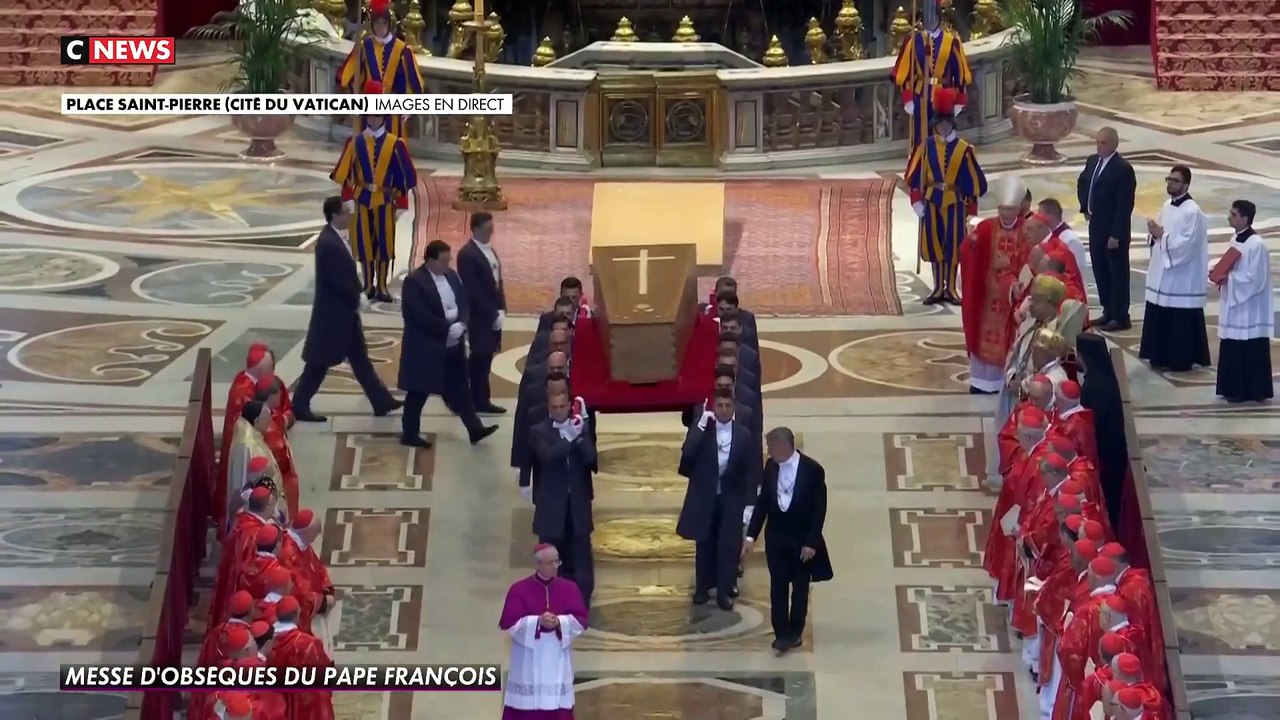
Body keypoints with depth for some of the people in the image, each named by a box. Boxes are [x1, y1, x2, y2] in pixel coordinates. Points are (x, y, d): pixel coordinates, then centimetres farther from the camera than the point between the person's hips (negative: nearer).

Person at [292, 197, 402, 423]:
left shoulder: (338, 238, 7)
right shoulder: (328, 243, -24)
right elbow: (338, 279, -25)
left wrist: (357, 296, 2)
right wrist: (358, 299, -12)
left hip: (344, 310, 10)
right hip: (332, 312, -10)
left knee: (360, 358, 15)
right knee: (319, 362, 1)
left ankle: (381, 401, 22)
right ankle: (300, 406, 11)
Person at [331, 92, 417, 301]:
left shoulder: (395, 144, -1)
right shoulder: (355, 142, 1)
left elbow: (404, 175, 2)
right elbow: (344, 173, 1)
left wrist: (400, 203, 1)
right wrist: (347, 198, -4)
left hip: (385, 200, 0)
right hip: (362, 200, 0)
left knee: (385, 243, 2)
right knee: (365, 243, 5)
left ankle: (381, 287, 10)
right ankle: (369, 286, 15)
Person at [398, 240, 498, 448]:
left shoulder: (451, 276, 7)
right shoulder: (414, 281, -17)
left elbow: (464, 303, 8)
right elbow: (420, 316, -23)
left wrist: (461, 324, -12)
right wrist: (447, 328, -20)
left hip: (453, 345, 7)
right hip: (425, 348, -7)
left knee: (459, 389, 12)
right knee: (419, 392, 4)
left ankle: (474, 428, 16)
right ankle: (409, 433, 15)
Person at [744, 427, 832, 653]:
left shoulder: (812, 469, -17)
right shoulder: (771, 466, -4)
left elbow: (819, 508, -13)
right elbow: (762, 501, 3)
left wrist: (811, 542, -15)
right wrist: (751, 534, -1)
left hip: (802, 539, -3)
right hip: (775, 537, 3)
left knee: (800, 588, 10)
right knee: (778, 587, 3)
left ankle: (795, 632, 22)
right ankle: (781, 633, 9)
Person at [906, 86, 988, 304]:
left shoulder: (963, 148, -2)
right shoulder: (926, 147, -1)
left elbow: (974, 179, 3)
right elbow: (915, 176, -1)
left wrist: (970, 204, 2)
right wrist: (917, 201, -7)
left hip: (954, 202, -1)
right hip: (932, 202, 1)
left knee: (953, 245, 3)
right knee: (934, 243, 5)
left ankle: (951, 289, 13)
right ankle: (938, 289, 15)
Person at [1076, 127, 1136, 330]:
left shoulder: (1123, 169, -18)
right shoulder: (1093, 161, 6)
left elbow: (1125, 205, -20)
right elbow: (1082, 183, 27)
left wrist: (1115, 235, -21)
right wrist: (1085, 207, 15)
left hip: (1114, 231, -8)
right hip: (1096, 227, 8)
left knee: (1118, 273, 1)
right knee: (1100, 271, 15)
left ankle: (1121, 317, 8)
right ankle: (1108, 311, 26)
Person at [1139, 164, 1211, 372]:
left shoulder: (1192, 212, -16)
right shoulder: (1167, 206, 11)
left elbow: (1188, 244, -22)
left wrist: (1162, 235, -19)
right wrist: (1154, 233, -4)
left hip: (1182, 278, -9)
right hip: (1162, 273, 9)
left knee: (1180, 322, -2)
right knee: (1160, 319, 12)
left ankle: (1181, 360, 6)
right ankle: (1161, 357, 22)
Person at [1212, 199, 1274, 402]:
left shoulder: (1256, 245, -18)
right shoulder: (1237, 241, 11)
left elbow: (1255, 280, -21)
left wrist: (1228, 279, -17)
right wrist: (1221, 276, 2)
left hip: (1250, 310, -9)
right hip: (1234, 306, 9)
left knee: (1251, 352, -2)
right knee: (1233, 351, 12)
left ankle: (1254, 391, 4)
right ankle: (1235, 389, 19)